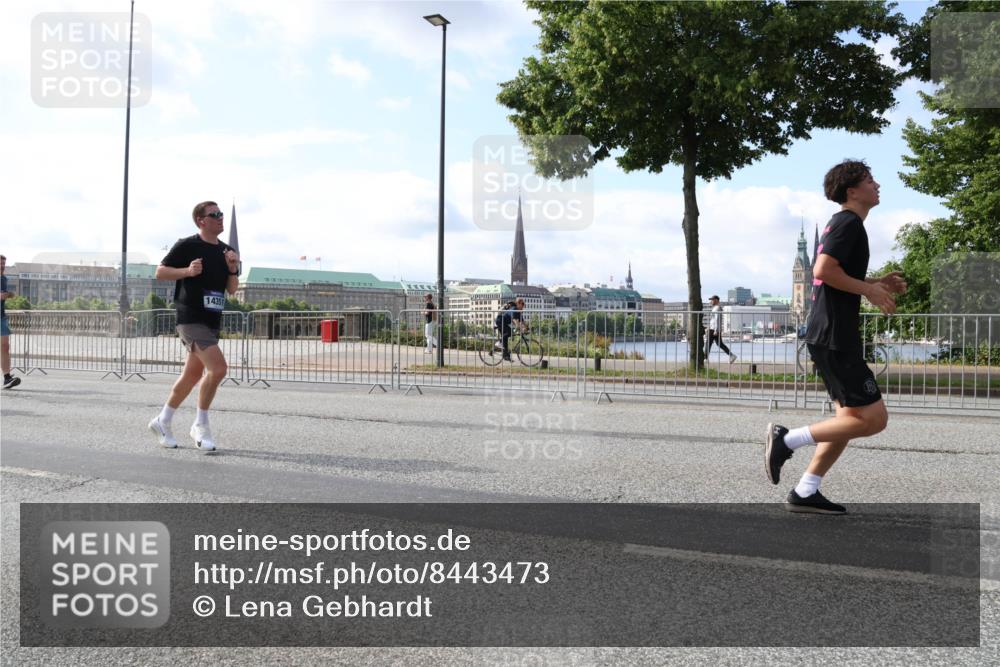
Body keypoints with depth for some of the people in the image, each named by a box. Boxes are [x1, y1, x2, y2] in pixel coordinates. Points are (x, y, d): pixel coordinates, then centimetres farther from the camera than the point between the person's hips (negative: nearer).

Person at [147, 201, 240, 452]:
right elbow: (160, 272, -4)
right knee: (218, 367, -19)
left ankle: (162, 422, 30)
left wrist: (233, 269, -4)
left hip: (212, 320, 8)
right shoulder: (186, 246, -6)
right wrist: (188, 271, -18)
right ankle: (200, 425, -3)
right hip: (190, 318, -8)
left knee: (193, 374, 13)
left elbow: (232, 289, 13)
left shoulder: (226, 251, 13)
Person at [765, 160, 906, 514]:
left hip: (831, 335, 11)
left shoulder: (842, 223, 20)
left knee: (851, 417, 12)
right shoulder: (849, 222, -11)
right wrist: (869, 290, -14)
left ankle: (805, 492, 12)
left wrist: (878, 282, 16)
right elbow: (823, 270, -24)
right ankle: (788, 439, -6)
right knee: (873, 418, -9)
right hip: (834, 337, -11)